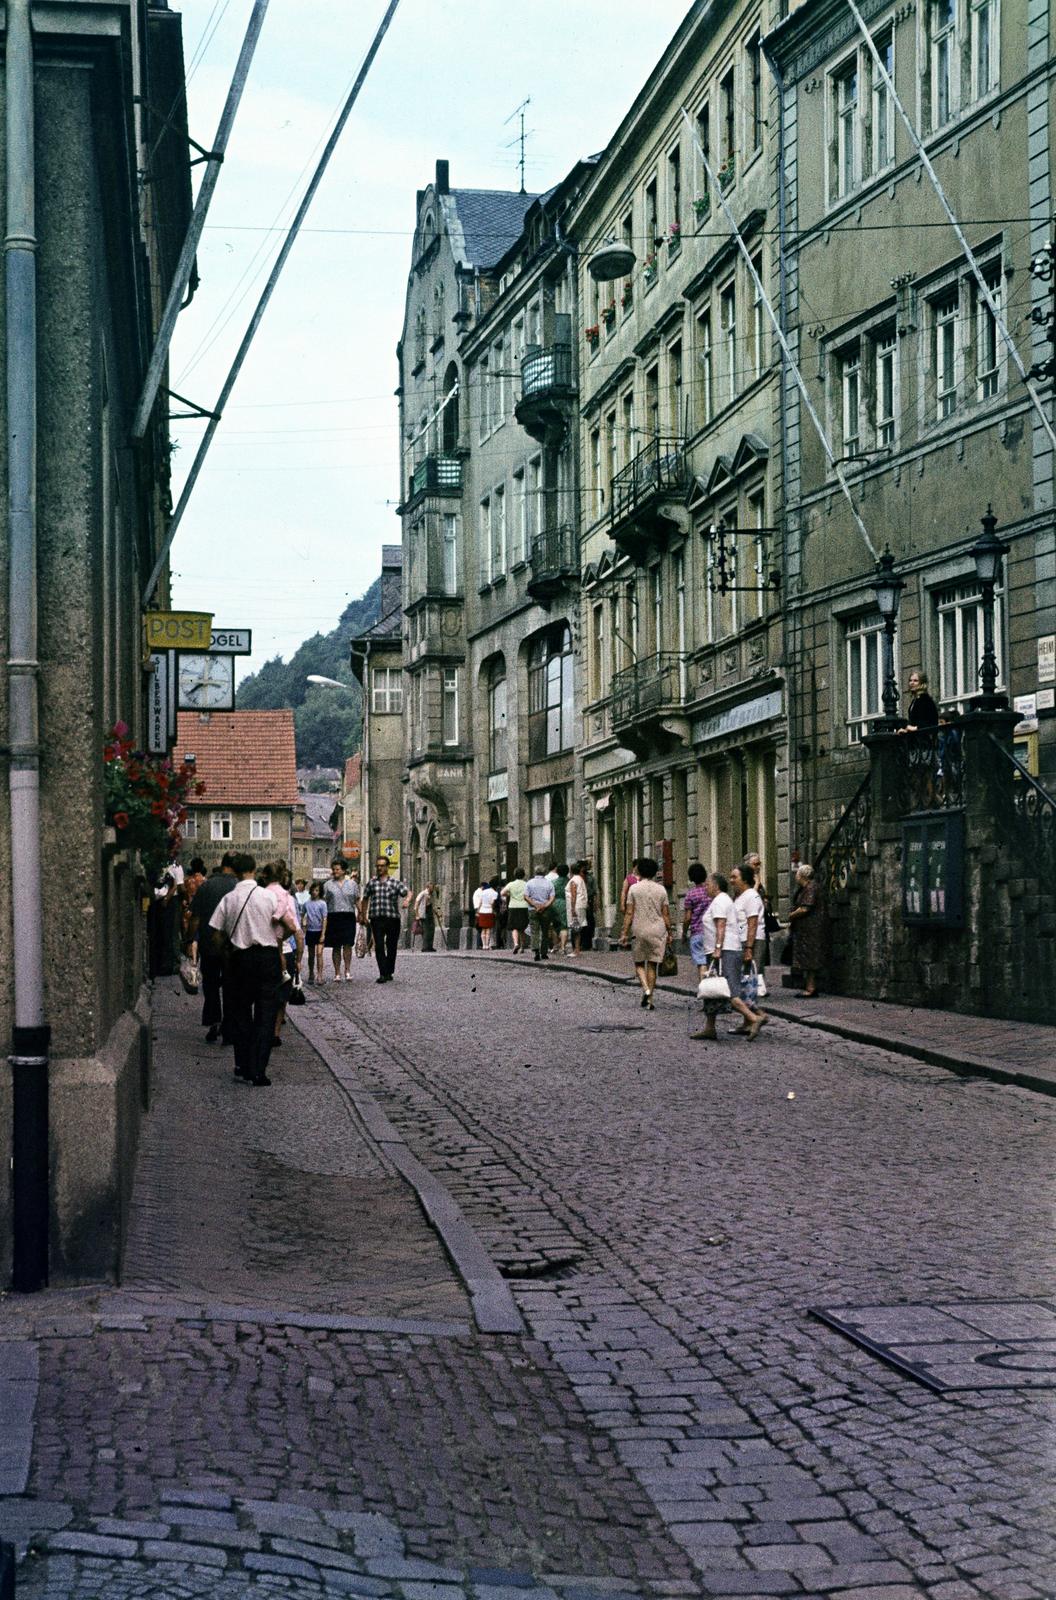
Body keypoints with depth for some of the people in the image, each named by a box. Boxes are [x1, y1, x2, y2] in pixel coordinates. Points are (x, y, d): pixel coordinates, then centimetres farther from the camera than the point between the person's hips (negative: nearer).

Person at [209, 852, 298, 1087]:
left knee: (240, 1012, 16)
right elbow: (291, 927, -7)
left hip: (241, 958, 1)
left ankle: (243, 1065, 16)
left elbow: (217, 938, -3)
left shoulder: (228, 899, -2)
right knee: (265, 1014, 4)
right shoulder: (268, 896, -6)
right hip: (268, 956, -1)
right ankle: (258, 1071, -1)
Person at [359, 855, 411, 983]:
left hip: (393, 918, 0)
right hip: (377, 919, 0)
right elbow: (364, 899, 20)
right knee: (379, 946, -11)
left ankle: (389, 972, 22)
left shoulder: (395, 882, 6)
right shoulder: (371, 883, 11)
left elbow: (407, 892, -4)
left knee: (392, 946, 7)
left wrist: (407, 900, -26)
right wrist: (363, 914, 16)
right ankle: (382, 974, -14)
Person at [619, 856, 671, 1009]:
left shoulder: (634, 888, -3)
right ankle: (649, 1000, 8)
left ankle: (646, 989, -12)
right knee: (652, 965, 9)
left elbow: (629, 914, -4)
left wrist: (625, 934, 0)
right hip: (658, 931, 2)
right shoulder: (661, 889, 2)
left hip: (640, 931, -2)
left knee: (639, 963, 12)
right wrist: (669, 933, 13)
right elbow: (666, 914, 4)